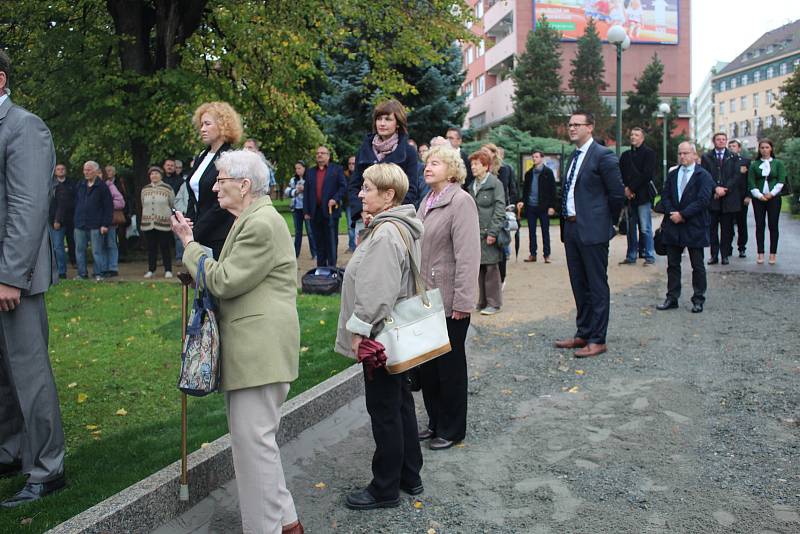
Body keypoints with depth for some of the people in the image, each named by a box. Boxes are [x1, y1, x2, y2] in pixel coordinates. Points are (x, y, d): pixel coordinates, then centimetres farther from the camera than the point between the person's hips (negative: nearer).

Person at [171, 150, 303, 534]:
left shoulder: (261, 224, -15)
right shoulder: (253, 219, 18)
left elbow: (223, 282, -15)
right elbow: (230, 277, 19)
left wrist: (190, 245, -4)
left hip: (260, 349, -11)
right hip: (252, 347, 11)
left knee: (253, 440, -5)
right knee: (253, 437, 17)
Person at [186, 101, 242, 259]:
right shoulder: (201, 158, 15)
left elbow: (222, 205, -15)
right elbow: (193, 198, 17)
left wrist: (195, 232, -13)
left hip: (220, 240, -7)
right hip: (198, 238, 7)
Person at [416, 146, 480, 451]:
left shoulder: (461, 201, -12)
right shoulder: (427, 202, 12)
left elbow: (467, 255, -17)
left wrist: (463, 301, -20)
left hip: (449, 301, -7)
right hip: (426, 298, 8)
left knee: (450, 365, 5)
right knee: (427, 363, 15)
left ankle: (452, 429, 21)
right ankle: (435, 422, 31)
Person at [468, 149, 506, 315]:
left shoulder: (495, 183, -6)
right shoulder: (472, 186, 13)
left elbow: (500, 210, -11)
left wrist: (493, 232, -16)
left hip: (489, 233, -6)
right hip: (475, 233, 6)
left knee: (491, 268, -1)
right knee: (480, 269, 10)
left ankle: (494, 303, 7)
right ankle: (482, 302, 19)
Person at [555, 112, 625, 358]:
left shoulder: (603, 155, -11)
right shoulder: (574, 156, 15)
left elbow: (617, 193, -11)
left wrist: (608, 222, -2)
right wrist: (566, 221, 14)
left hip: (592, 230, -8)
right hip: (571, 228, 8)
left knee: (597, 286, 0)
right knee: (579, 285, 15)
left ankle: (597, 340, 7)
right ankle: (583, 334, 27)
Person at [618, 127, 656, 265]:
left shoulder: (649, 153, 1)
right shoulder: (625, 155, 17)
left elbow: (647, 175, -9)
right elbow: (620, 174, 11)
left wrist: (632, 188, -11)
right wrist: (625, 189, -5)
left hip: (642, 196, -5)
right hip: (629, 196, 5)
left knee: (645, 229, -4)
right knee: (631, 229, 8)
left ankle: (649, 257, 1)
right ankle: (631, 257, 14)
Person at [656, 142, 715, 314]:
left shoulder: (703, 175, -5)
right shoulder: (672, 175, 11)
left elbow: (703, 200, -14)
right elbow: (665, 196, 7)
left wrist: (682, 214, -17)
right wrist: (672, 213, -10)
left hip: (694, 227, -5)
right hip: (673, 226, 5)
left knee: (697, 266, 5)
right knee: (672, 264, 8)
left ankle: (698, 300, 14)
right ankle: (672, 298, 16)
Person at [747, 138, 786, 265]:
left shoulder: (778, 163, 5)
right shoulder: (754, 164, 6)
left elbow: (781, 181, -1)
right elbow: (751, 183, 1)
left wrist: (771, 194, -10)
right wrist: (759, 195, -10)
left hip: (774, 198, -1)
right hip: (758, 198, 1)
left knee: (773, 226, 0)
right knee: (759, 226, 2)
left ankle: (773, 254, 5)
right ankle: (760, 253, 6)